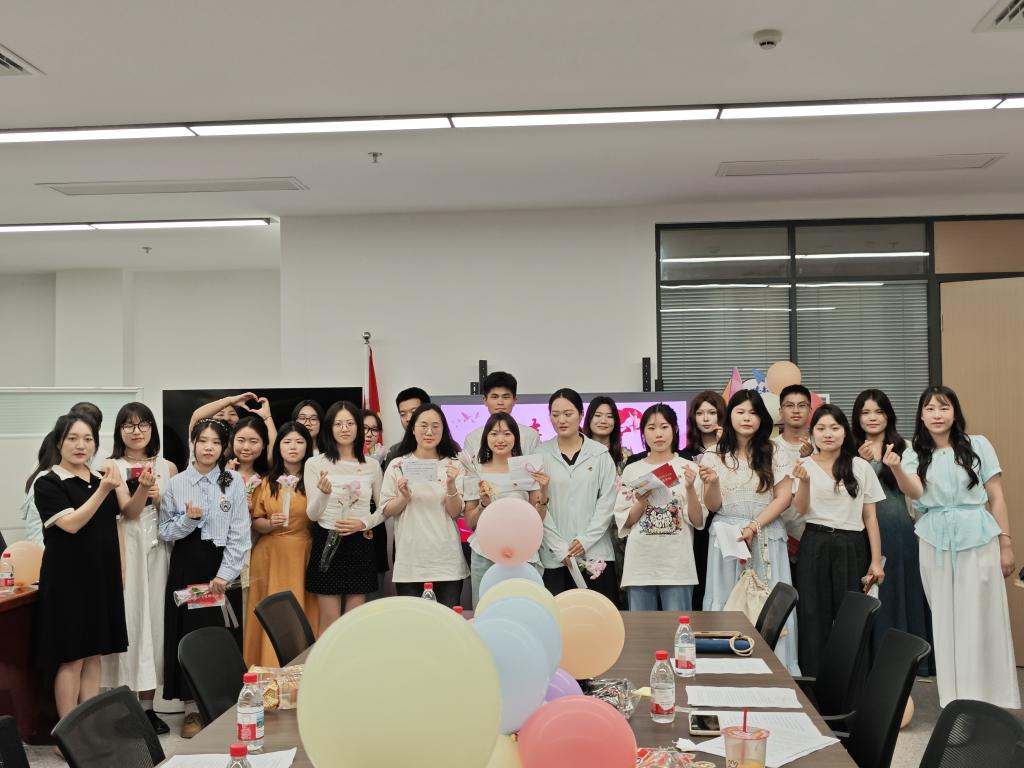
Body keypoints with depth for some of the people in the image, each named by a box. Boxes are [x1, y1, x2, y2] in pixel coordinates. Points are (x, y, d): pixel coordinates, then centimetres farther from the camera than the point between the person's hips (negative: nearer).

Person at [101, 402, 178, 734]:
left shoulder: (167, 468, 10)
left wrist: (159, 499, -7)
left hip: (157, 550, 3)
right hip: (120, 550, -3)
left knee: (154, 619, 5)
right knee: (126, 622, -4)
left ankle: (148, 706, 14)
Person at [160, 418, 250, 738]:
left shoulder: (234, 482, -1)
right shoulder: (176, 483, 2)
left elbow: (240, 534, -4)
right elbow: (165, 532, 3)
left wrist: (224, 575, -12)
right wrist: (189, 519, -17)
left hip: (223, 567, -1)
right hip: (186, 566, 1)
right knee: (188, 634, 1)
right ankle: (192, 708, 12)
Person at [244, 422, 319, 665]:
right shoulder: (267, 481, 10)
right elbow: (255, 522, 9)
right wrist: (270, 524, -8)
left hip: (304, 556, -1)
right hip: (271, 556, 2)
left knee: (302, 616, -3)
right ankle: (270, 670, 10)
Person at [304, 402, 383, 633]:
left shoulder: (372, 465, 4)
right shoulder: (315, 464, -2)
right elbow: (312, 514, -4)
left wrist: (364, 523, -7)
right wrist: (324, 493, -24)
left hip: (361, 546, 2)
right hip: (327, 544, -2)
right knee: (330, 622, 1)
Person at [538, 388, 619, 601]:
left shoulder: (600, 454, 5)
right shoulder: (541, 454, 3)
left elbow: (607, 501, 1)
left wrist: (585, 540, -9)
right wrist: (559, 548, -8)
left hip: (595, 554, 1)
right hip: (553, 557, 0)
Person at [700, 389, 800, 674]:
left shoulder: (772, 452, 3)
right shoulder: (715, 456, 4)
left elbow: (784, 497, -1)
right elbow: (713, 507, 4)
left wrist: (753, 527, -12)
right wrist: (712, 483, -17)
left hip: (766, 538, -1)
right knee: (726, 604, 2)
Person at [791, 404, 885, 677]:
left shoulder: (861, 467, 5)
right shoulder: (805, 465, 3)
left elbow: (870, 516, 6)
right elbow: (800, 510, -8)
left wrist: (876, 560, 0)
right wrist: (804, 481, -27)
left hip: (852, 548, 1)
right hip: (816, 546, 0)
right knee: (814, 618, 1)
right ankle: (813, 680, 10)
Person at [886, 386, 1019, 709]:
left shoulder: (978, 446, 3)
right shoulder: (915, 454, 6)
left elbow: (996, 497, 4)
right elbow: (915, 492, -13)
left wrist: (1005, 543, 0)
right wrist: (896, 469, -32)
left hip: (978, 539, -2)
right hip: (935, 542, 2)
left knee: (981, 618, 1)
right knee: (945, 619, 7)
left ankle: (990, 698, 14)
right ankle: (955, 699, 18)